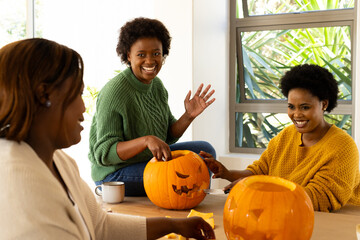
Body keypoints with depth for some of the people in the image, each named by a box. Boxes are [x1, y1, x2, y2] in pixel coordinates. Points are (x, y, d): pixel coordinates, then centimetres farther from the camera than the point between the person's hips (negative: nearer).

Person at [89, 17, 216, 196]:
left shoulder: (157, 85, 2)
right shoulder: (113, 93, -23)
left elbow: (168, 136, 7)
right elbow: (104, 153, -25)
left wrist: (189, 116, -12)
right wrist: (146, 140, -39)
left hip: (150, 158, 8)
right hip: (115, 174, -8)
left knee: (205, 150, 4)